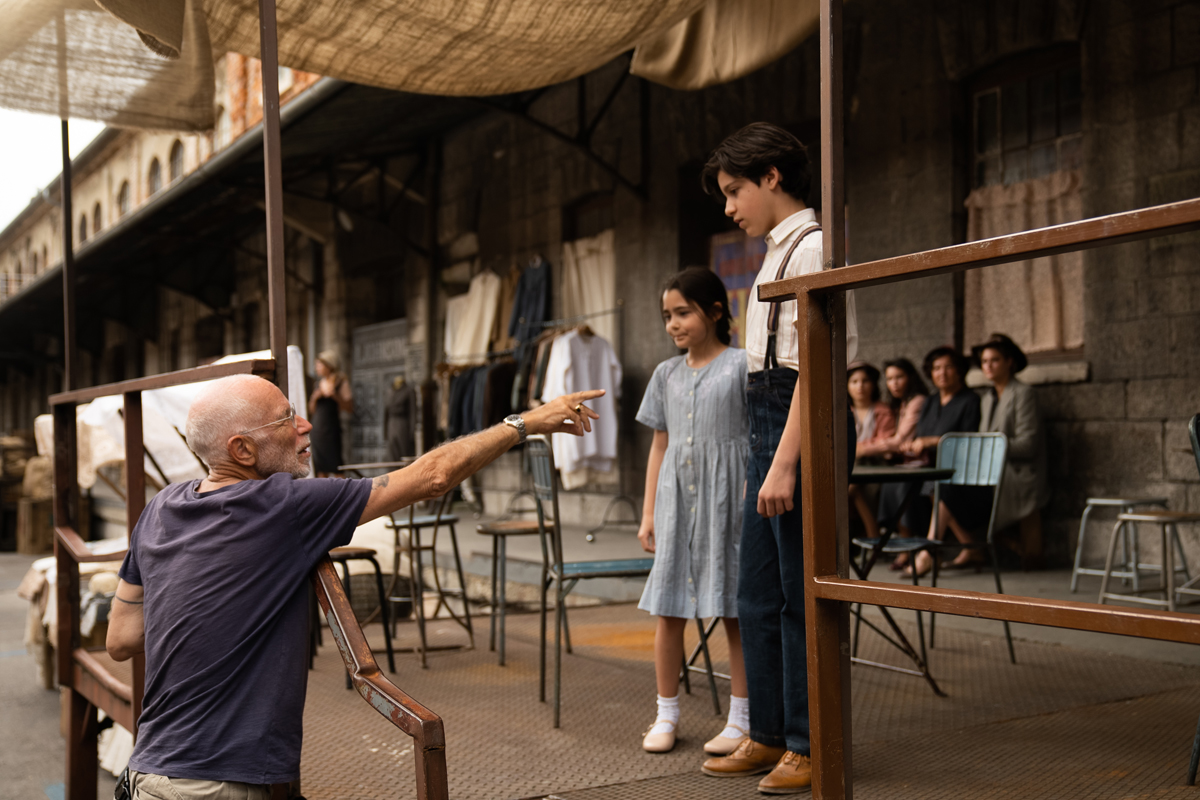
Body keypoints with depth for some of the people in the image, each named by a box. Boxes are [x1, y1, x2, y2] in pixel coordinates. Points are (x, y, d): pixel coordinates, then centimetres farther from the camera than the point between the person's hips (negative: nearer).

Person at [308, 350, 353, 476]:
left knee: (335, 468, -9)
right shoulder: (319, 383, 15)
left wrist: (334, 395, -21)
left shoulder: (341, 382, -1)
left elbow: (350, 407, -11)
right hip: (317, 430, 6)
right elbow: (311, 411, 16)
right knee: (321, 471, 5)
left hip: (332, 428, -6)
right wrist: (315, 398, -2)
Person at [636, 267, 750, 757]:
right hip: (676, 499, 5)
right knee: (668, 611, 6)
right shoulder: (667, 375, 12)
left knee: (735, 610, 1)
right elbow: (660, 446, 14)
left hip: (725, 499, -4)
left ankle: (741, 720, 11)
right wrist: (648, 513, 11)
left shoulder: (741, 366, -2)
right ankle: (666, 714, 18)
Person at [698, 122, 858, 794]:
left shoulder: (811, 248, -10)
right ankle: (769, 735, 22)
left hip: (804, 423, -10)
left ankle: (810, 745, 9)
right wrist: (770, 456, 17)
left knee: (801, 588, -3)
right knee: (758, 589, 12)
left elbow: (812, 366, -18)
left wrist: (784, 463, -22)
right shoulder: (781, 253, 19)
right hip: (771, 419, 10)